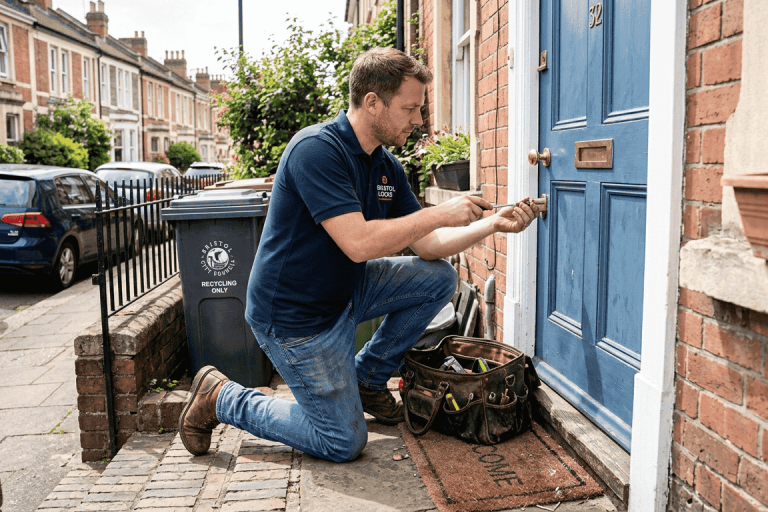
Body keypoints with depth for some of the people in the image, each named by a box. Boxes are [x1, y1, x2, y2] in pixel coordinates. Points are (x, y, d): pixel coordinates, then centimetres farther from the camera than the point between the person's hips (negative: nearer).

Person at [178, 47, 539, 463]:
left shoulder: (386, 166, 3)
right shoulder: (317, 150, -24)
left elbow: (426, 245, 4)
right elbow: (359, 243, -32)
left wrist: (491, 224, -8)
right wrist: (440, 213, -24)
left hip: (345, 289, 8)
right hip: (295, 314, -8)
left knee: (438, 277, 0)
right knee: (344, 443, -1)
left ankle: (367, 378, 14)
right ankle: (219, 397, 13)